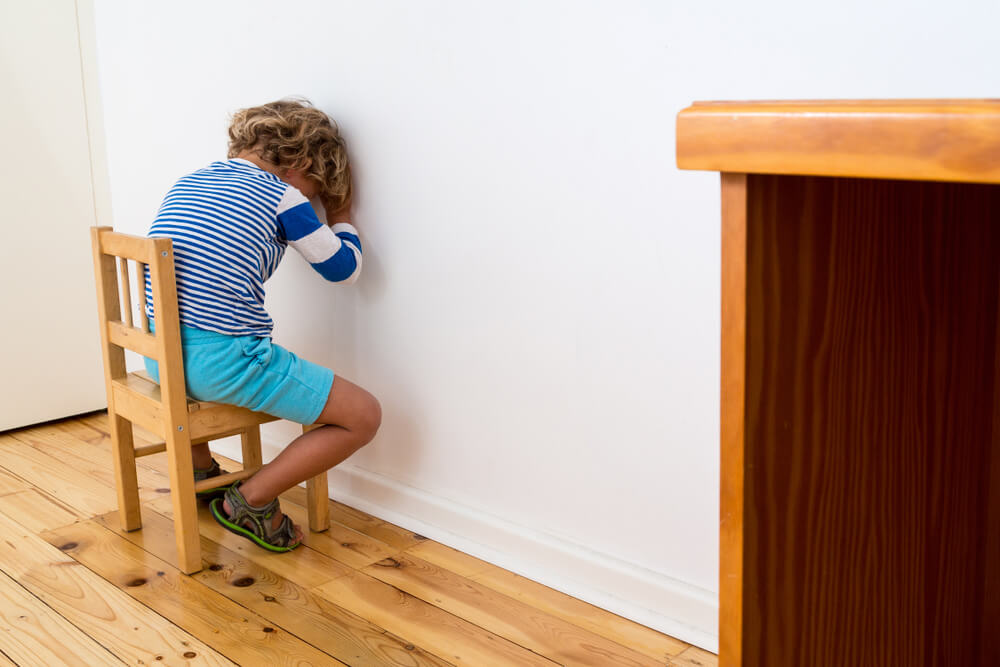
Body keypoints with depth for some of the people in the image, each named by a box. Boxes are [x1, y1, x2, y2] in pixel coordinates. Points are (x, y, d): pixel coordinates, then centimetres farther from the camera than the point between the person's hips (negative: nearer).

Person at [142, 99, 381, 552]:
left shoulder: (186, 182, 15)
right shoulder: (281, 197, -4)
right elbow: (345, 269, 7)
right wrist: (341, 211, 24)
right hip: (222, 362, -8)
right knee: (364, 416, 0)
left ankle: (199, 470, 40)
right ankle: (252, 500, 2)